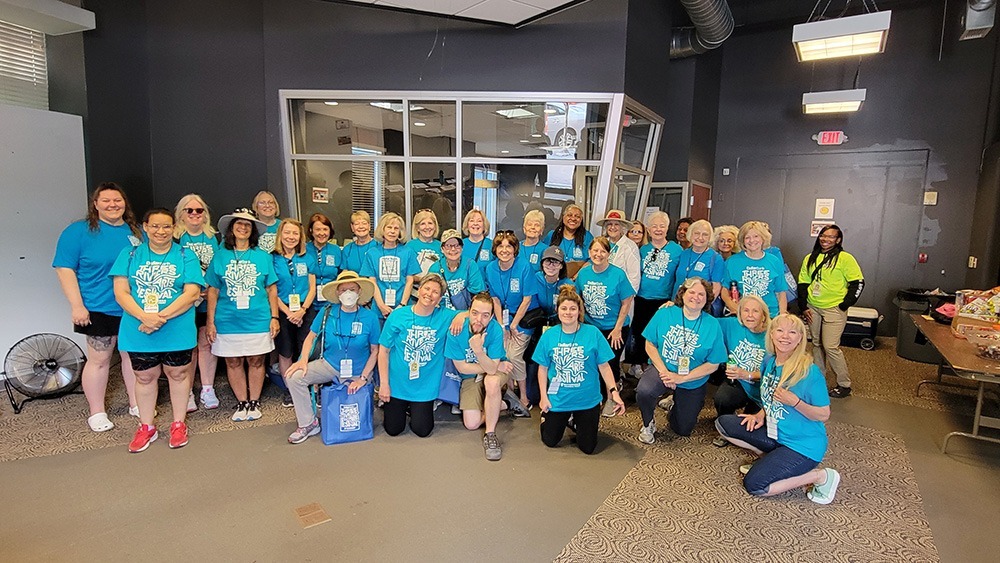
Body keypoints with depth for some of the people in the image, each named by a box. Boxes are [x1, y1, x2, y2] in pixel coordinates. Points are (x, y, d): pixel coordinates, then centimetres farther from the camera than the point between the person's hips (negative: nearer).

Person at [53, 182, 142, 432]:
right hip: (99, 310, -4)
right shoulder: (78, 231, -4)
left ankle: (136, 404, 26)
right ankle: (96, 413, 20)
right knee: (99, 360, 5)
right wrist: (77, 305, -15)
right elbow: (64, 269, -8)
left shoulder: (136, 232, 8)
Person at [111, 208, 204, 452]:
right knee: (145, 376, 12)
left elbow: (191, 293, -9)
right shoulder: (129, 255, 5)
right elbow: (121, 292, -3)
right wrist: (144, 316, -19)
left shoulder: (186, 256, 0)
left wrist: (161, 317, -20)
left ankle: (179, 424, 25)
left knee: (178, 373, 9)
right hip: (138, 331, 2)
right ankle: (146, 427, 29)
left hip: (177, 330, -1)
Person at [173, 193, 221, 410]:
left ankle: (207, 389, 18)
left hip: (210, 299, 2)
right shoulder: (174, 238, 0)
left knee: (208, 343, 8)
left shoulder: (214, 237, 9)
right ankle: (186, 393, 13)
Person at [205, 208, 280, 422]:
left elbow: (271, 289, 5)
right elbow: (213, 291, 5)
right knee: (233, 362, 8)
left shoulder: (263, 257, 3)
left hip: (257, 320, 0)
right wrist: (210, 321, 0)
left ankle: (254, 402, 21)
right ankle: (241, 403, 23)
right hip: (227, 321, 1)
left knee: (256, 361, 6)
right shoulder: (220, 256, 4)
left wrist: (274, 317, 0)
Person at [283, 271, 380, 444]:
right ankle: (308, 424, -4)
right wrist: (303, 360, -15)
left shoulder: (370, 317, -13)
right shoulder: (327, 312, -8)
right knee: (293, 377, -20)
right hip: (329, 364, 2)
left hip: (357, 372, -2)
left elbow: (375, 350, -8)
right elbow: (311, 336, 2)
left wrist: (363, 378, -14)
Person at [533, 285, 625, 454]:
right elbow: (543, 368, -1)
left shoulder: (593, 333, -13)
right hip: (558, 400, 1)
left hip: (587, 400, -1)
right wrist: (543, 397, -4)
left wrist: (614, 391, -17)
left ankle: (577, 422, 40)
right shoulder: (548, 336, -9)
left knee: (588, 447, 11)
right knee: (550, 441, 14)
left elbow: (604, 366, -8)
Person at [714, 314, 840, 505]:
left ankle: (821, 476, 1)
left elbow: (824, 415, -15)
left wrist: (795, 402, -30)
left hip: (804, 445, -7)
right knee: (723, 423, 1)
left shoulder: (809, 371, -21)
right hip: (775, 434, 7)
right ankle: (769, 459, 10)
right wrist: (761, 415, -1)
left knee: (753, 485, -13)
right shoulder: (769, 361, -1)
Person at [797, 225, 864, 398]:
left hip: (834, 309, -5)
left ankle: (844, 385, 6)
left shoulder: (845, 258, -6)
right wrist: (804, 307, 5)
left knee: (831, 346, -9)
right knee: (817, 344, 13)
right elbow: (803, 283, 12)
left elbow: (858, 283, -7)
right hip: (813, 309, 5)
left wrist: (844, 306, -10)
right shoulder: (810, 258, 9)